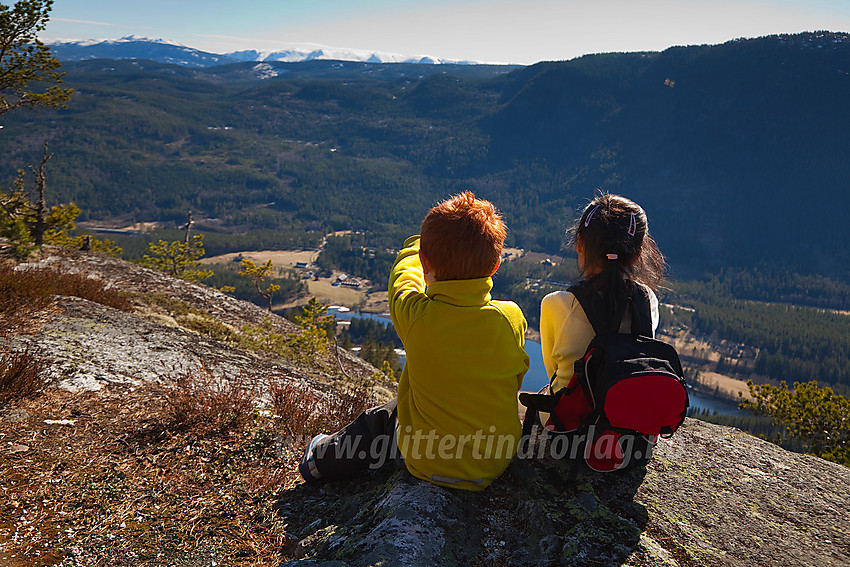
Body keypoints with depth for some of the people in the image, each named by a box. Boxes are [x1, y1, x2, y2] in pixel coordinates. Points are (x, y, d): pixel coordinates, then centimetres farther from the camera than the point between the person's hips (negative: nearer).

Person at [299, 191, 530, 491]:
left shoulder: (418, 317, -26)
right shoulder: (512, 317, -19)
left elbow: (405, 267, -4)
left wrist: (427, 242, 17)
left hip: (430, 465, -2)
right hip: (498, 462, 3)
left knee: (380, 420, 27)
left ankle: (324, 460, 49)